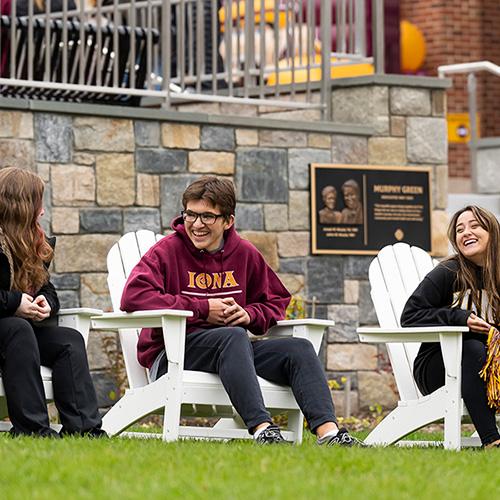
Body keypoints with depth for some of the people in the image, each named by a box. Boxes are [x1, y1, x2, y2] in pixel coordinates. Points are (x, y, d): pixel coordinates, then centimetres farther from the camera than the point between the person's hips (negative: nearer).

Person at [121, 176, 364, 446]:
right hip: (172, 352, -5)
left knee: (299, 348, -16)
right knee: (234, 337, -36)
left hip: (232, 352, 5)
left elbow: (276, 301, 24)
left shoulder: (245, 254, 12)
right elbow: (133, 296, -18)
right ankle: (262, 429, -52)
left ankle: (328, 432, -37)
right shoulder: (168, 250, -2)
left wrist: (249, 314, -3)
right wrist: (203, 309, -14)